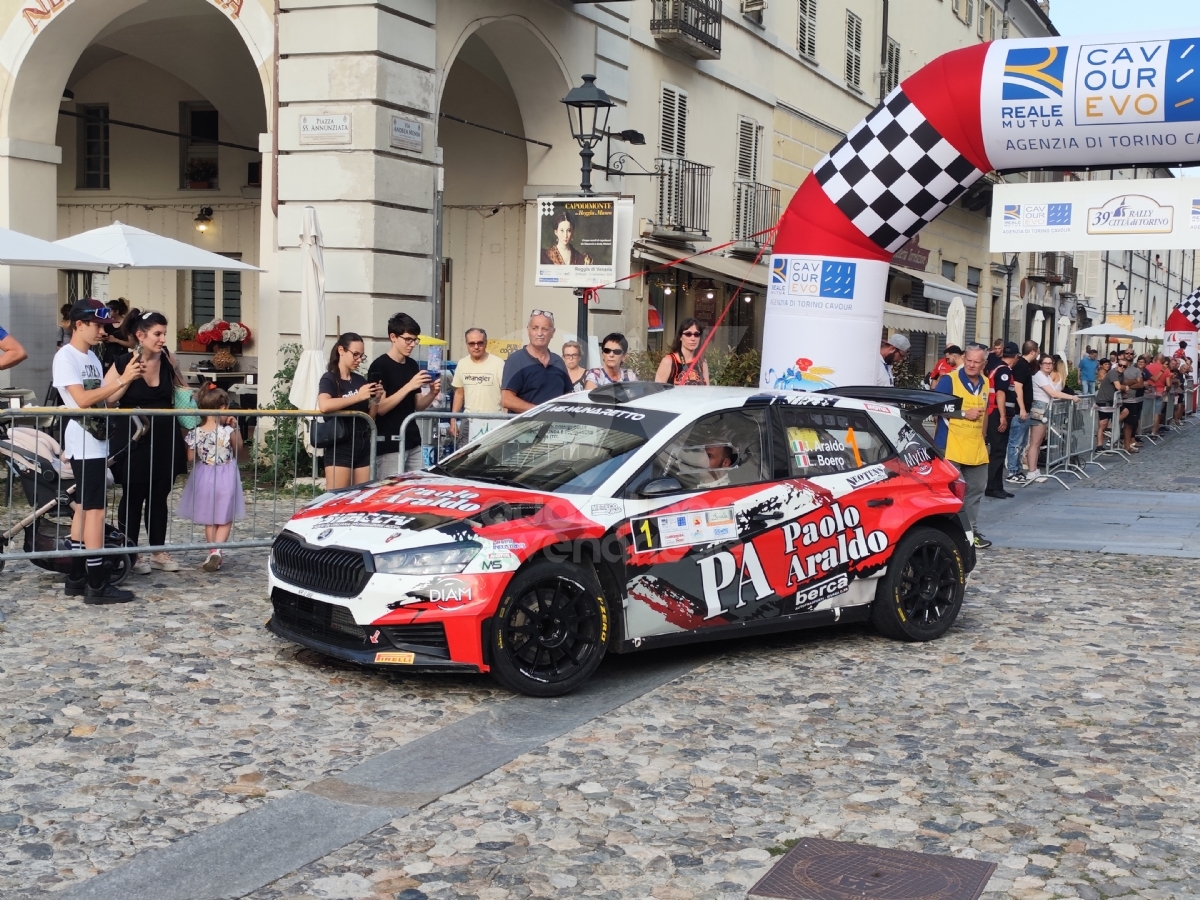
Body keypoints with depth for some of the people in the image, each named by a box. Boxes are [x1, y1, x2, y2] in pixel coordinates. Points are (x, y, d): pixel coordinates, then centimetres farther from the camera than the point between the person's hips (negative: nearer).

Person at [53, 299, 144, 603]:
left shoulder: (92, 357, 14)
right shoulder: (66, 356, -11)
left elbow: (103, 400, 10)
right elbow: (83, 399, -21)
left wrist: (128, 379, -2)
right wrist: (121, 380, -20)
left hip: (96, 441, 9)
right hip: (83, 443, -9)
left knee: (84, 508, 11)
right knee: (94, 509, -9)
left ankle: (77, 578, 17)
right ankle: (97, 584, -7)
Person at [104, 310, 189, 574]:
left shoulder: (166, 359, 2)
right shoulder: (123, 363, -11)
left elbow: (181, 391, 20)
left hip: (165, 439, 4)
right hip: (133, 439, -4)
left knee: (159, 496, 12)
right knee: (133, 497, 6)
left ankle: (158, 551, 22)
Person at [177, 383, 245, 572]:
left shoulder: (195, 433, -10)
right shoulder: (228, 431, -17)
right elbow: (238, 449, 2)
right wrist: (235, 427, -2)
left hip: (204, 477, 3)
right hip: (225, 478, -2)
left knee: (209, 520, 17)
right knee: (225, 519, 8)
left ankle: (212, 553, 17)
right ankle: (217, 550, -12)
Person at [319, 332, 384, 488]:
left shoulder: (360, 380, 12)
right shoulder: (329, 379, -5)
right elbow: (324, 405, -26)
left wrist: (375, 399, -2)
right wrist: (358, 396, -24)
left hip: (363, 446, 6)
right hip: (340, 447, -6)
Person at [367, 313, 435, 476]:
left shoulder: (412, 365, 12)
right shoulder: (379, 366, -9)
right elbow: (380, 408, -16)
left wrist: (432, 393, -5)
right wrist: (409, 386, -22)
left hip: (413, 442, 7)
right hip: (389, 444, -7)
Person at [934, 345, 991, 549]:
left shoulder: (984, 383, 12)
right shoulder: (949, 380, -10)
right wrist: (964, 414, -17)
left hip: (976, 448, 7)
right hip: (950, 446, -7)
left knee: (975, 490, 12)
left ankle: (971, 531, 22)